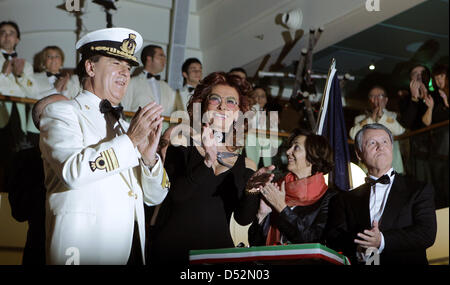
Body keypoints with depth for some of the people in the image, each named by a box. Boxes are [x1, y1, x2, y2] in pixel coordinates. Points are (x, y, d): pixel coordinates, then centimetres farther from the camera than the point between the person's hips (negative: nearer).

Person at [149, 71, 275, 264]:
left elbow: (243, 218, -1)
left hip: (217, 248, 2)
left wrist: (251, 191, -20)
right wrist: (208, 162, -28)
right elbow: (177, 194, -15)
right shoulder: (182, 143, -2)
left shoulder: (244, 164, 2)